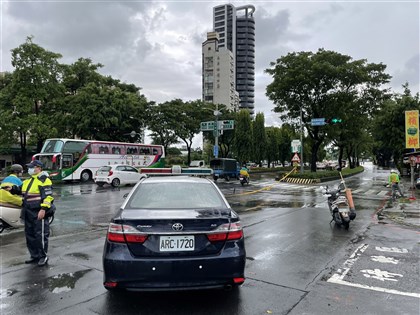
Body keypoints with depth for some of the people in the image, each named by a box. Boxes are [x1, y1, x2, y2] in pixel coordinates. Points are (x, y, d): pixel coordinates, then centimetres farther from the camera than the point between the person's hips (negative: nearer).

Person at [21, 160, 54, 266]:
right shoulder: (27, 181, 18)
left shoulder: (44, 180, -11)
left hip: (39, 213, -9)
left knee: (41, 235, -4)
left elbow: (48, 196, -18)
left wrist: (43, 209, -24)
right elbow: (24, 194, 31)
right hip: (28, 213, 9)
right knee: (30, 235, 15)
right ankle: (34, 256, 26)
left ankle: (43, 256, 7)